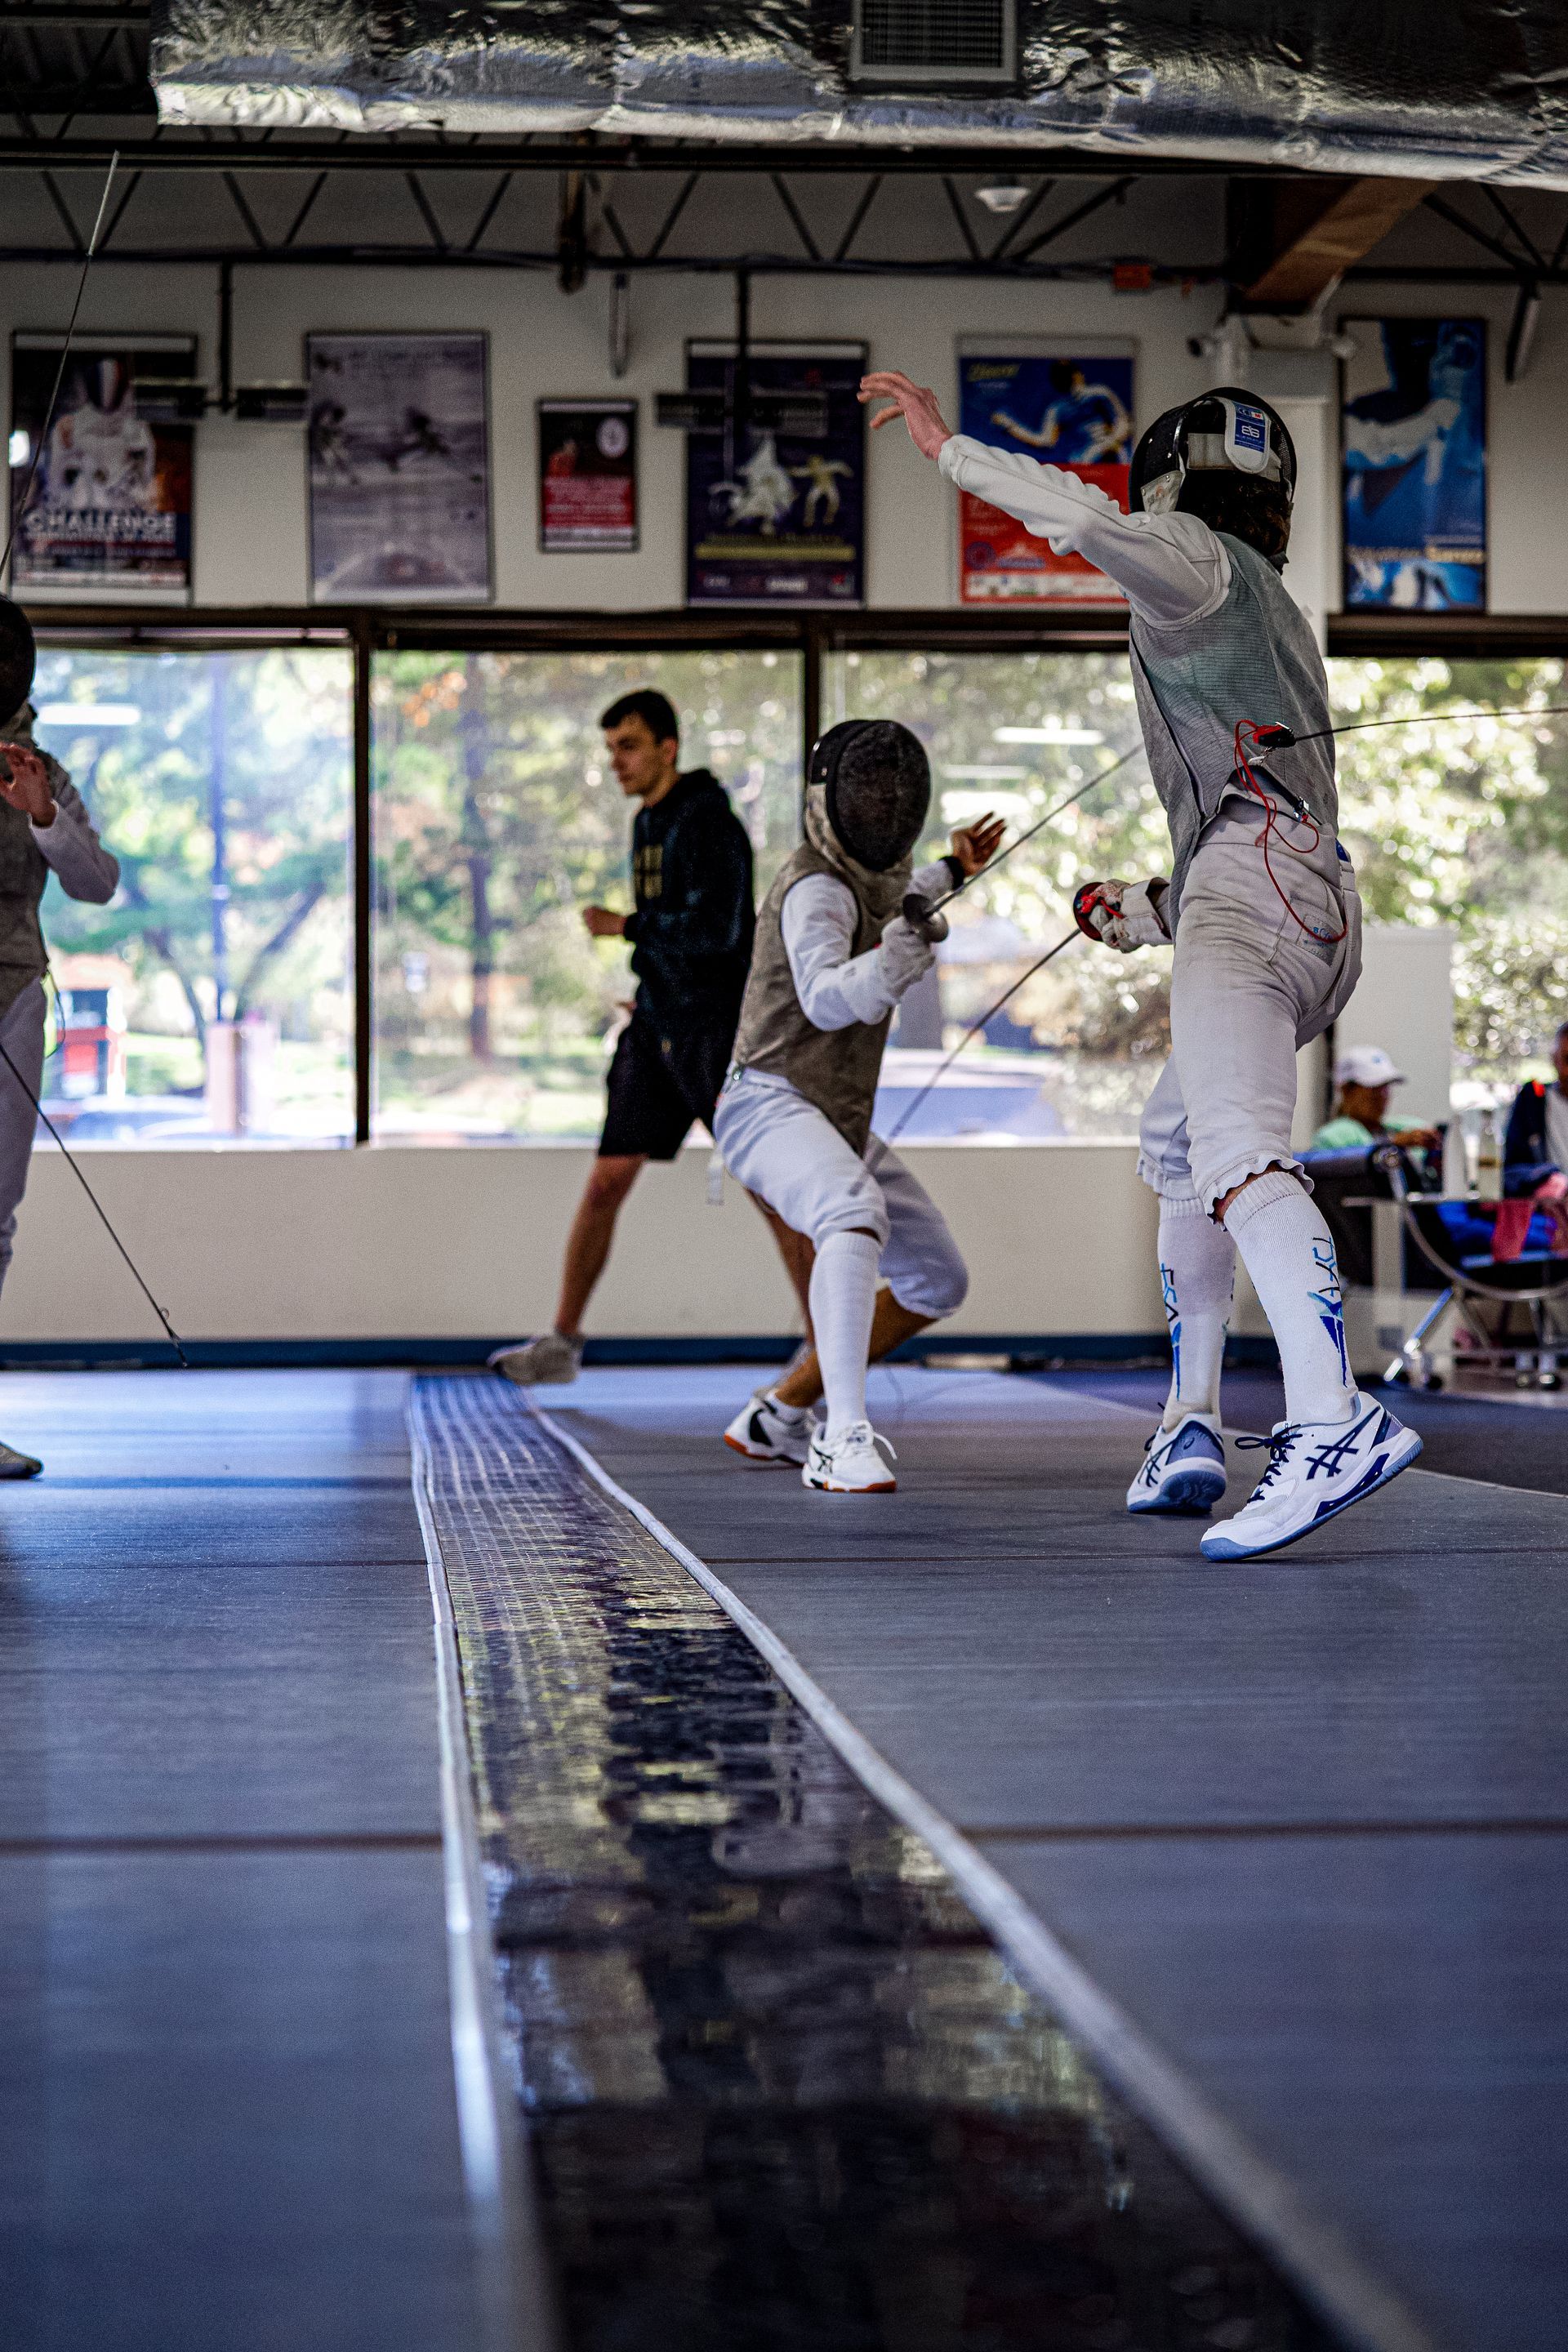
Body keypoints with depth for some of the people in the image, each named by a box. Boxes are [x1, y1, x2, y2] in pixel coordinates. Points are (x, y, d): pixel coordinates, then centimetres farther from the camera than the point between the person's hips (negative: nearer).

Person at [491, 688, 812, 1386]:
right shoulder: (648, 823, 13)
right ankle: (562, 1342, 12)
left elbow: (715, 929, -24)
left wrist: (625, 927, -16)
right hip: (655, 1032, 8)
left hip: (719, 1032, -8)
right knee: (607, 1182, 5)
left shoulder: (709, 823, -14)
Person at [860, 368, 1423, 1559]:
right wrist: (1150, 913, 39)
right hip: (1317, 909, 10)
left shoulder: (1200, 561, 9)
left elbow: (1087, 518, -13)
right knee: (1175, 1146, 26)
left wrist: (949, 445, -5)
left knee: (1232, 1152, -27)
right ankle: (1191, 1431, 20)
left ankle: (1337, 1423, -46)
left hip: (1250, 883, -10)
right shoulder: (1275, 621, 35)